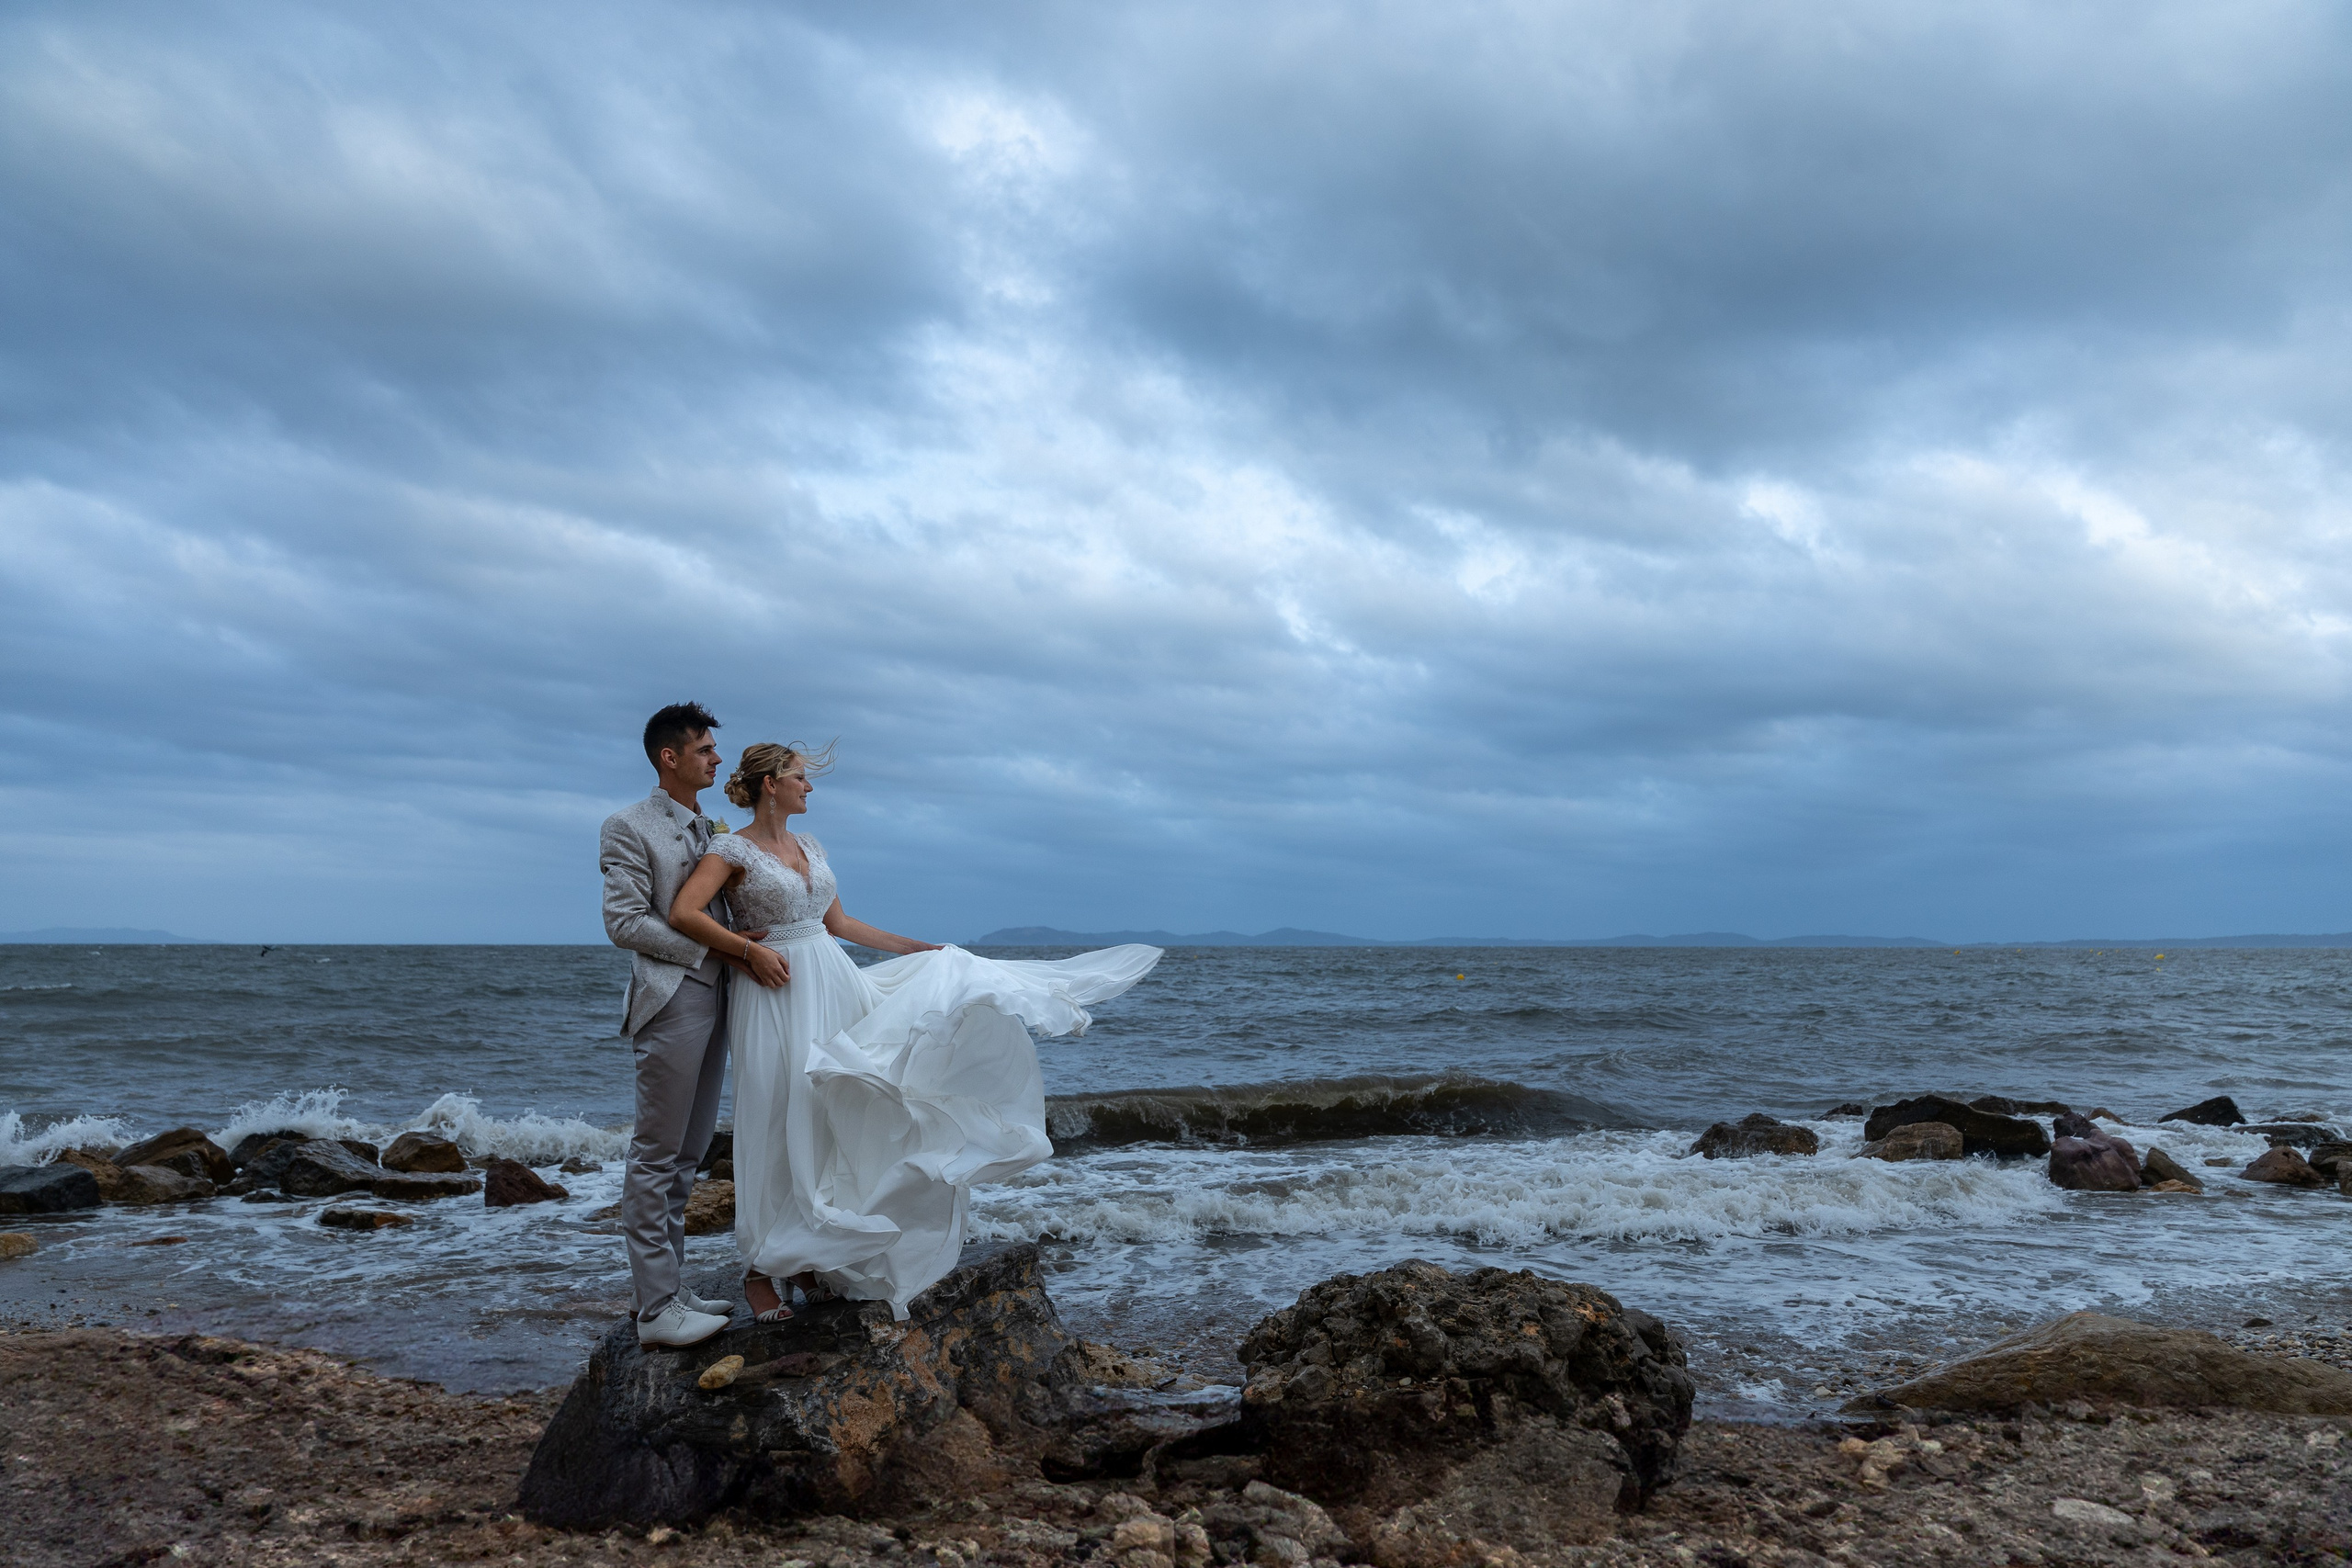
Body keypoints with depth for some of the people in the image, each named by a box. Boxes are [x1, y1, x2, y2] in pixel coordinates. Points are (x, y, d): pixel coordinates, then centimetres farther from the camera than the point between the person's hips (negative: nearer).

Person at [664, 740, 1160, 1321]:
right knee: (778, 1127, -1)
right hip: (777, 995, -7)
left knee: (831, 1119, 7)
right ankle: (762, 1268, 12)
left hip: (834, 989, 7)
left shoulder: (810, 847, 13)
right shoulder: (732, 850, -8)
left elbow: (839, 923, 19)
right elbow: (684, 912, -21)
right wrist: (750, 951, -21)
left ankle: (809, 1253, 19)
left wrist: (919, 948, 17)